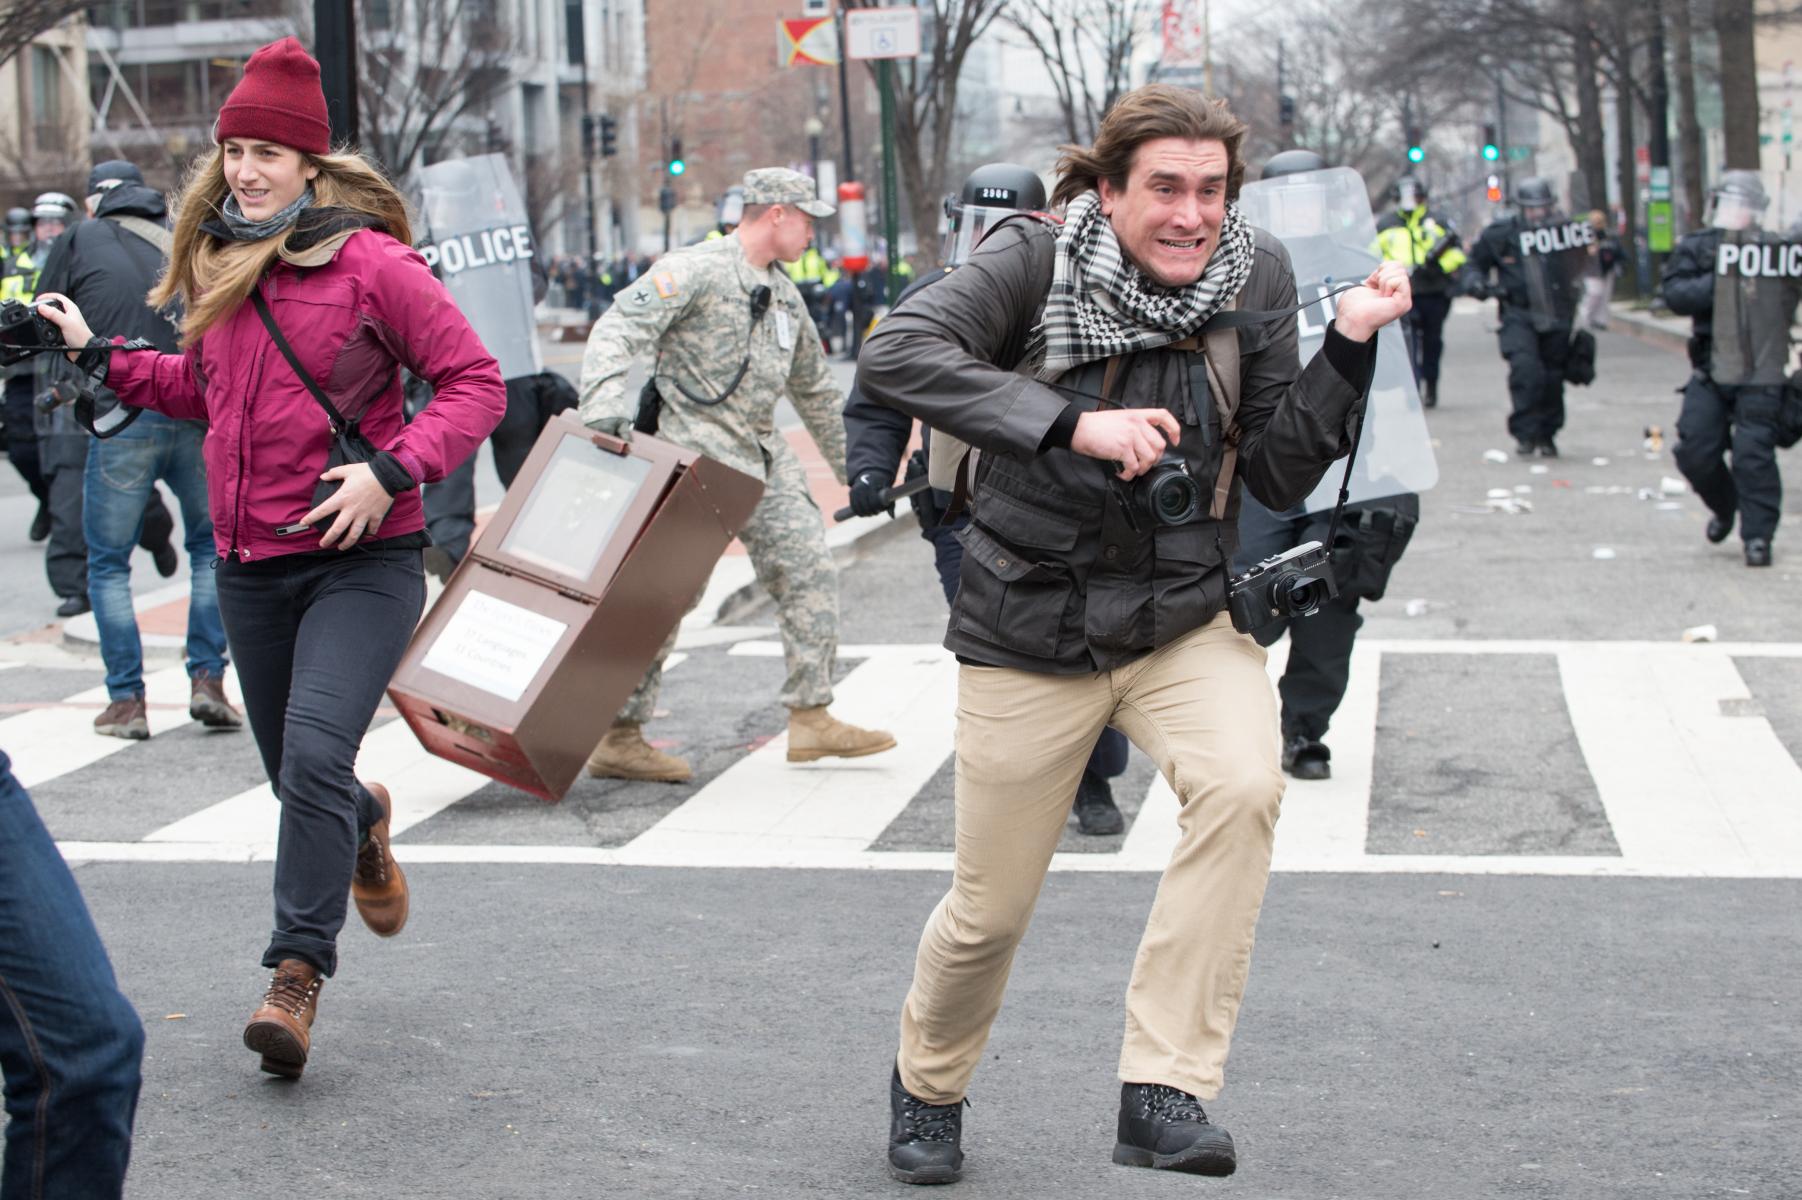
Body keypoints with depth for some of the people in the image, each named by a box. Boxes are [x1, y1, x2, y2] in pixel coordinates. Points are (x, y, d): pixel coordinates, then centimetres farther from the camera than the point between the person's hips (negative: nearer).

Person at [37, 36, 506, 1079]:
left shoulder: (371, 262, -10)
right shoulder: (219, 266, 9)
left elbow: (477, 383, -10)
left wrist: (392, 469, -21)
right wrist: (99, 357, 18)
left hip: (362, 561, -6)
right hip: (252, 565, 6)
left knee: (315, 758, -19)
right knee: (294, 775, 14)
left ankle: (298, 970, -9)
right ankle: (365, 824, 48)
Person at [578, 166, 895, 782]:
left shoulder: (785, 295, 18)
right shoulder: (695, 270, -8)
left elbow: (815, 390, 29)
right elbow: (618, 328, -19)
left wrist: (853, 469, 32)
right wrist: (606, 402, -36)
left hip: (765, 457, 8)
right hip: (697, 453, -8)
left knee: (810, 571, 3)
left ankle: (811, 719, 10)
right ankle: (617, 738, -1)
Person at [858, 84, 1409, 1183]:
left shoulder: (1255, 276, -3)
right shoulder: (1040, 258, -12)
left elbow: (1281, 478, -2)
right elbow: (895, 356, -27)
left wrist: (1349, 346, -15)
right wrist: (1075, 423, -33)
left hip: (1184, 618, 2)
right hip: (1032, 628, -2)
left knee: (1245, 786, -30)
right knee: (989, 911, 7)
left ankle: (1165, 1095, -22)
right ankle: (928, 1085, 40)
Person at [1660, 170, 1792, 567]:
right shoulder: (1697, 247, 5)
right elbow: (1675, 294, -9)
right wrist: (1720, 281, -20)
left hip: (1760, 374, -2)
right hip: (1711, 370, 2)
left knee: (1754, 454, -8)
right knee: (1695, 452, 3)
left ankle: (1758, 535, 4)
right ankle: (1724, 507, 31)